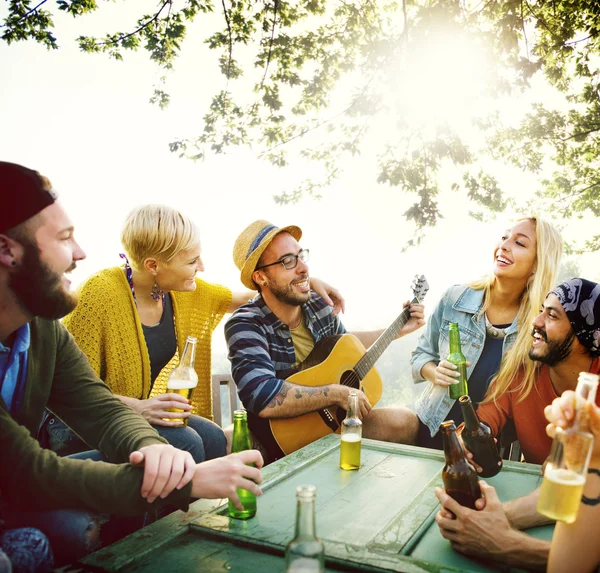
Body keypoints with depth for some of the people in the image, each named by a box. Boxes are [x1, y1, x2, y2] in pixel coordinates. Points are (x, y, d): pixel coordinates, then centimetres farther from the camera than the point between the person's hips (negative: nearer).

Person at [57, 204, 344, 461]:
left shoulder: (181, 291, -3)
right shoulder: (101, 294, -24)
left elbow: (243, 298, 12)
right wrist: (138, 407, -33)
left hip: (138, 412, 7)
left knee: (211, 437, -17)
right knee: (183, 443, -27)